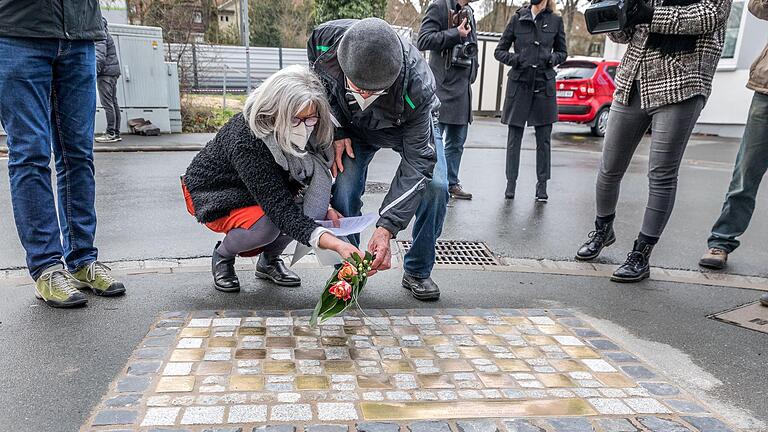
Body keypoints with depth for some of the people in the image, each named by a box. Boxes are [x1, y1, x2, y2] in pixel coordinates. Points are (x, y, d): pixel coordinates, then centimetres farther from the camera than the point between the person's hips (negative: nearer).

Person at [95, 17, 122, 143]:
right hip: (113, 71, 10)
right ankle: (116, 133, 10)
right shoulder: (105, 33, 22)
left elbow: (100, 57, -18)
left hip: (106, 73, -10)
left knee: (107, 103, -10)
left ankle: (111, 133, -12)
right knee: (113, 102, 8)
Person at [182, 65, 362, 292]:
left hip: (267, 191, 6)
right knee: (265, 227, -35)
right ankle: (222, 255, 0)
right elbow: (279, 207, -41)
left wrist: (325, 208, -23)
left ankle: (269, 259, -1)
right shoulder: (245, 141, -37)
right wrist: (334, 243, -51)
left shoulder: (299, 133, -19)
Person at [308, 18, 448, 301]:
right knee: (343, 189, -19)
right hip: (352, 126, 2)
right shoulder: (324, 39, -35)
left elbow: (417, 163, -38)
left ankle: (418, 272, -1)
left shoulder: (417, 86, -43)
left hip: (412, 125, -1)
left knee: (435, 186, -21)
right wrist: (337, 132, -17)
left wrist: (386, 228, -43)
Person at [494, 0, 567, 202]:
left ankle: (542, 185, 12)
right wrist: (516, 59, -10)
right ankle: (511, 183, 12)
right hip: (519, 84, 0)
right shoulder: (517, 18, 4)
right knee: (514, 137, 3)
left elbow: (562, 53, 14)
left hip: (544, 85, 0)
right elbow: (499, 51, 7)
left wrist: (551, 59, -7)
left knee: (544, 138, 3)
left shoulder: (555, 20, 5)